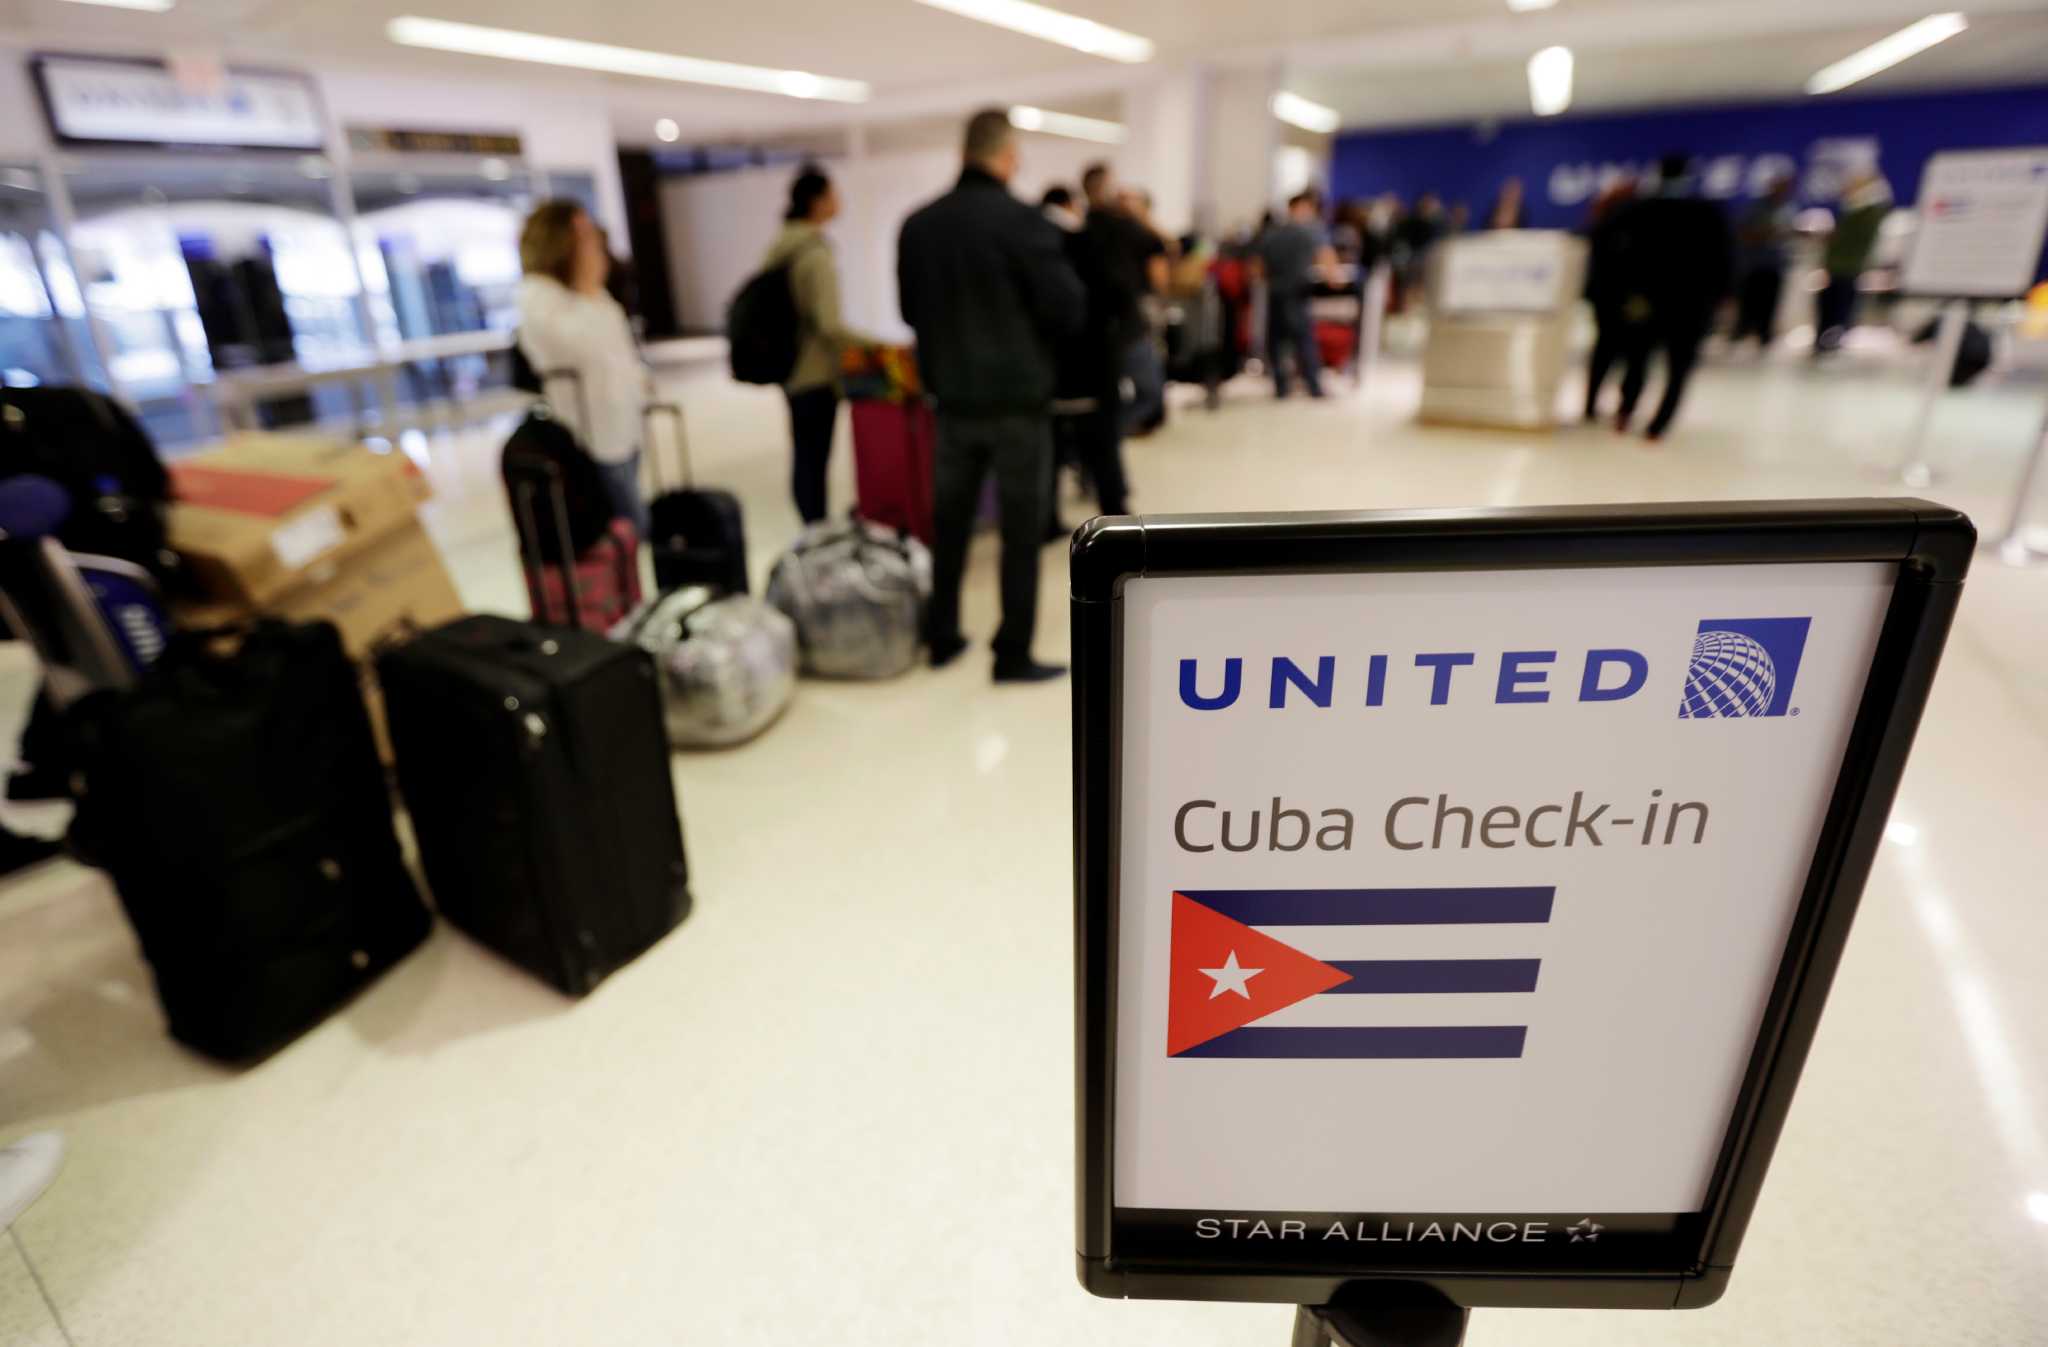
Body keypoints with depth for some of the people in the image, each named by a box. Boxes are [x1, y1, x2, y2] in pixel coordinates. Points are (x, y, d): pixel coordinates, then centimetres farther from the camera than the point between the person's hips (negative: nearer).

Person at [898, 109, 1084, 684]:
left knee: (948, 522, 14)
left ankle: (941, 639, 23)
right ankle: (1013, 656, 6)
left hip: (952, 398, 5)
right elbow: (1068, 312, -11)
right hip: (1018, 398, -5)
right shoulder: (1023, 221, -13)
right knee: (1021, 530, 2)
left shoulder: (917, 225, 4)